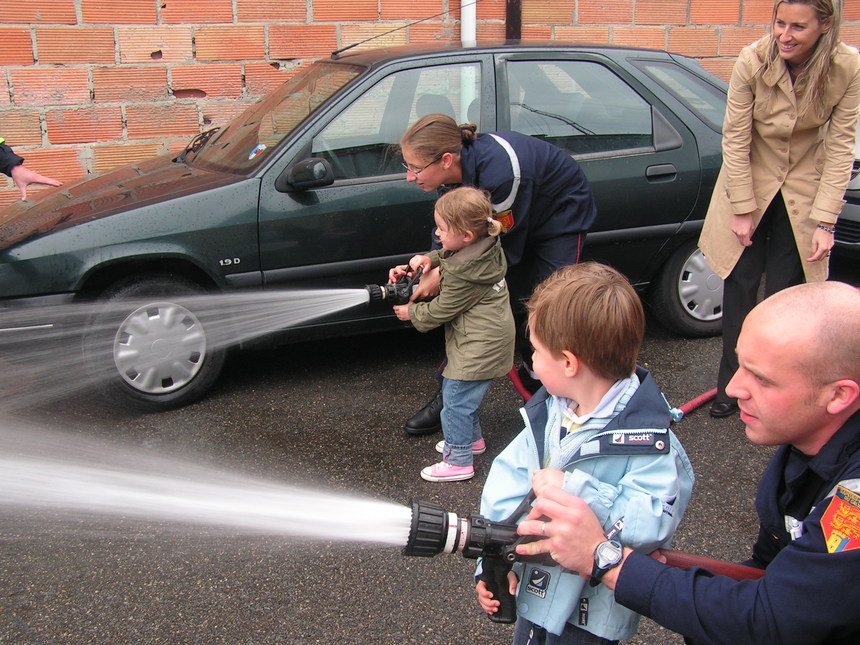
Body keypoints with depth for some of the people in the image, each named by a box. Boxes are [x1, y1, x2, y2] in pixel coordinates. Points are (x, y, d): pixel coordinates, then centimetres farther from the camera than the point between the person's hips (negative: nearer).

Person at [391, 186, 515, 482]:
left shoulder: (462, 274, -28)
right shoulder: (487, 245, 0)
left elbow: (441, 311, -15)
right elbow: (448, 256, 21)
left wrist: (411, 312, 1)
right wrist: (430, 258, 3)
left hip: (479, 346, -10)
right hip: (488, 338, 10)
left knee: (456, 400, -1)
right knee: (452, 388, 24)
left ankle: (458, 461, 10)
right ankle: (472, 438, 39)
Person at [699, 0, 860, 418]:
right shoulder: (752, 63, -20)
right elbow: (735, 139, -14)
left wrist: (825, 220, -14)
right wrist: (742, 208, -13)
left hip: (804, 190, 0)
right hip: (751, 183, 0)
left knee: (782, 293, 3)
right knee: (740, 285, 3)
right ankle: (731, 383, 18)